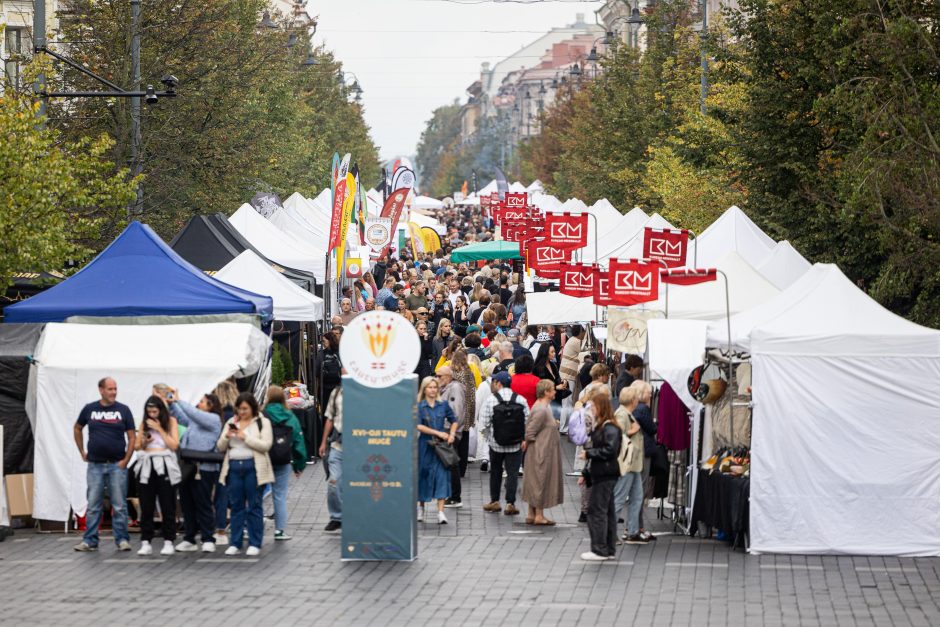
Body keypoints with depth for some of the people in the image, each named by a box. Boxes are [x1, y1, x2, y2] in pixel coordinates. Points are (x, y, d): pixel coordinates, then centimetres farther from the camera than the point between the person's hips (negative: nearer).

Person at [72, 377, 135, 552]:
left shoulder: (123, 410, 0)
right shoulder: (89, 409, 4)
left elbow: (131, 437, 1)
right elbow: (77, 429, 19)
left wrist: (126, 460, -7)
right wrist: (82, 452, 12)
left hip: (117, 465, -1)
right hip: (95, 465, 1)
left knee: (119, 506, 0)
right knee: (93, 506, 4)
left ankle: (122, 540, 6)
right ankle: (90, 541, 8)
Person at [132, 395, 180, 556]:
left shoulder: (170, 421, 2)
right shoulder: (145, 423, 10)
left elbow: (174, 445, -7)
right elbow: (136, 446, 14)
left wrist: (159, 429, -9)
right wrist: (143, 442, -8)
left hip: (165, 466, -3)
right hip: (146, 466, 3)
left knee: (167, 506, 1)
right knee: (146, 507, 2)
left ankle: (168, 542, 5)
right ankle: (146, 542, 5)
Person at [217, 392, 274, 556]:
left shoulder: (263, 422, 3)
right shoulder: (231, 423, 15)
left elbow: (266, 445, -9)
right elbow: (220, 447, 13)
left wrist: (245, 437, -14)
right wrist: (226, 436, -8)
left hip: (253, 467, -4)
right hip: (234, 467, 4)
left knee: (254, 505, -1)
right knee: (236, 506, 5)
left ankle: (255, 544, 3)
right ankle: (235, 543, 9)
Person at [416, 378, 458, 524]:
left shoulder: (443, 405, 6)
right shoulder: (419, 406, -2)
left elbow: (454, 421, 17)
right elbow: (418, 426, -13)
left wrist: (452, 434, -1)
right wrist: (438, 433, -17)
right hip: (425, 445, -1)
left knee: (441, 475, -8)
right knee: (423, 475, 7)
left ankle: (440, 512, -13)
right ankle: (421, 508, 27)